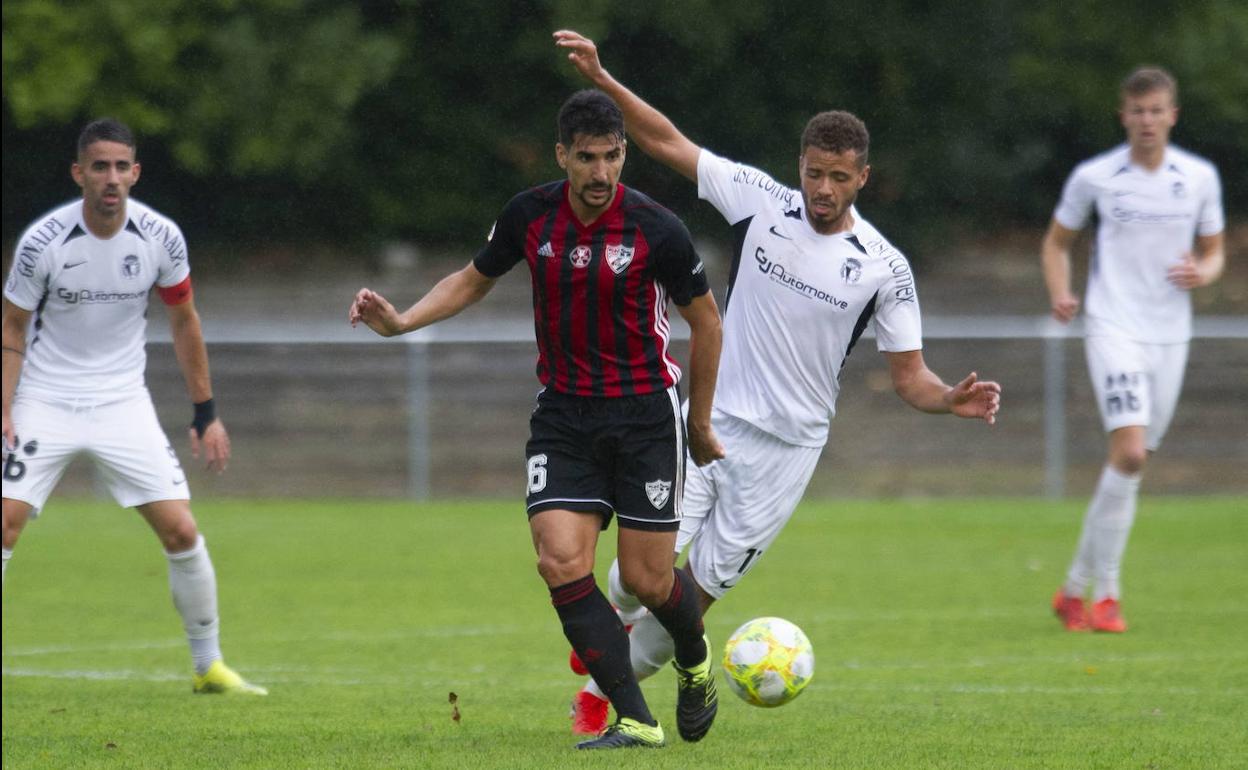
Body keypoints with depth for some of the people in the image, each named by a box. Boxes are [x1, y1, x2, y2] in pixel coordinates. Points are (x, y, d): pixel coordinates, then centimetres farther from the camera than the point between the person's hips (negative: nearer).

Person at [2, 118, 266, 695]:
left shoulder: (161, 237, -7)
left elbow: (184, 322, 7)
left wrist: (206, 414, 8)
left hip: (123, 403, 2)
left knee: (181, 531, -5)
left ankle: (209, 666, 11)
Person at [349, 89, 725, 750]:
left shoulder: (656, 230, -15)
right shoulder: (529, 217, -5)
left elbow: (705, 322, -1)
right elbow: (473, 280, 14)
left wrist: (700, 424, 6)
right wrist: (401, 321, -1)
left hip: (644, 415, -3)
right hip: (563, 416, 3)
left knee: (647, 579, 0)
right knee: (561, 563, -15)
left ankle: (694, 659, 37)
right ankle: (635, 721, -10)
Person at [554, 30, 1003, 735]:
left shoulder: (884, 268, -6)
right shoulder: (761, 200, -3)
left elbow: (909, 376, -2)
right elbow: (667, 141, 0)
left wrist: (953, 399, -23)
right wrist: (601, 78, -9)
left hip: (787, 446, -1)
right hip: (710, 419, 1)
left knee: (697, 593, 0)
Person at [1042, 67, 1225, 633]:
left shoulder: (1200, 178, 5)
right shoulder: (1093, 178, -2)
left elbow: (1214, 251, 15)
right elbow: (1057, 241, 11)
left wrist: (1204, 273, -8)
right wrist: (1060, 294, -8)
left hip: (1170, 336, 4)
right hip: (1114, 329, -4)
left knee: (1131, 464, 6)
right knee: (1129, 452, -20)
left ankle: (1075, 587, 19)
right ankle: (1104, 594, -11)